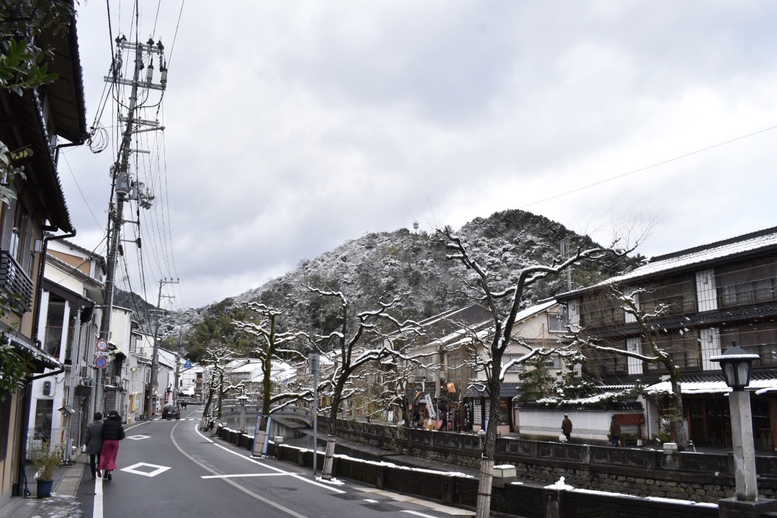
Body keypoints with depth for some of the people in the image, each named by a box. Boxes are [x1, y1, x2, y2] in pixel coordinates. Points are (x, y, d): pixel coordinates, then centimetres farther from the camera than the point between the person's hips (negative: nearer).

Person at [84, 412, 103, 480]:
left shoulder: (89, 426, -3)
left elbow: (87, 437, -1)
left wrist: (87, 445, 10)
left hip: (91, 446, 1)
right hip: (100, 446, 0)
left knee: (92, 461, 8)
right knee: (100, 459, 16)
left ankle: (93, 475, 6)